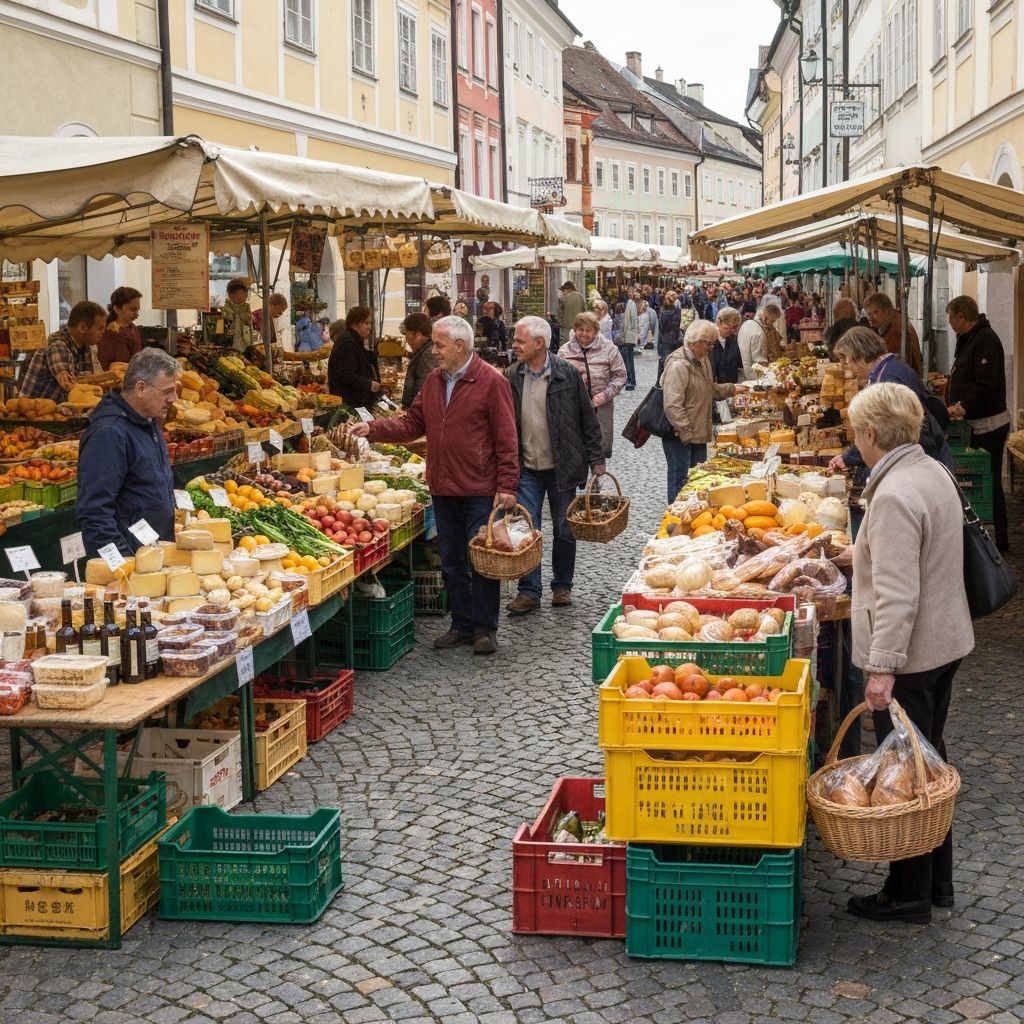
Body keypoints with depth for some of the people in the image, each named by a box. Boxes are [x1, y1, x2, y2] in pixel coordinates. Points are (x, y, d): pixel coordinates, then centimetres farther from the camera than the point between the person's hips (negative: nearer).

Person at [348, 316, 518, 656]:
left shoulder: (491, 381, -10)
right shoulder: (434, 381, 11)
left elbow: (506, 438, -11)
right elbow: (413, 423, 12)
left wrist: (507, 486, -15)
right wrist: (373, 429, -2)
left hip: (480, 491, -7)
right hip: (443, 489, 7)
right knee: (452, 561, 13)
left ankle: (485, 628, 11)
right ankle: (462, 625, 24)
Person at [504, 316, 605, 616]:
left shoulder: (567, 374, -6)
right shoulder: (511, 377, 2)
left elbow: (588, 419, -1)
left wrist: (596, 459, -2)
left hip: (562, 468, -2)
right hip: (526, 470, 2)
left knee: (564, 531, 9)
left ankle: (562, 586, 24)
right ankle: (529, 591, 6)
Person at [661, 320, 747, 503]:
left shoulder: (703, 360, 9)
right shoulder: (678, 365, -22)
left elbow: (710, 390, 26)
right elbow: (672, 406, -25)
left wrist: (732, 389, 13)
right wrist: (687, 434, -24)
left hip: (698, 433, 9)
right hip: (680, 436, -9)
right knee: (680, 480, 0)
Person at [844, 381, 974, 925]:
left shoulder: (895, 496, -24)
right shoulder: (932, 472, 7)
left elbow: (897, 594, -28)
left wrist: (883, 666, -27)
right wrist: (864, 552, 32)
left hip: (907, 655, -10)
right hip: (945, 641, 10)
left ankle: (909, 894, 14)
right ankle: (937, 879, 32)